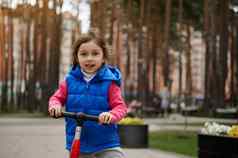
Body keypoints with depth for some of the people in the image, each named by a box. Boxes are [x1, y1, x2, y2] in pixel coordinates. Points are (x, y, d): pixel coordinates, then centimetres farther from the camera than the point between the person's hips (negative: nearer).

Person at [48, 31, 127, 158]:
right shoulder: (70, 80, 0)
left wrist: (111, 115, -33)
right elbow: (57, 98, 8)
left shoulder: (108, 82, -7)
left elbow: (120, 106, -11)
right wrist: (55, 105, -15)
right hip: (77, 144, 2)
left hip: (105, 144, -2)